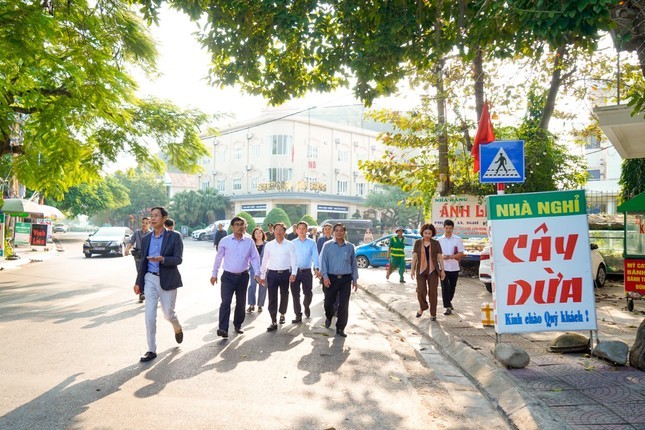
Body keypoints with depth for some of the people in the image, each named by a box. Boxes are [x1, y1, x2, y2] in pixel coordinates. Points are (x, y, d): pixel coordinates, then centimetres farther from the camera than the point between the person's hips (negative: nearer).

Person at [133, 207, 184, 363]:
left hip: (167, 280, -3)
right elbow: (143, 262, 12)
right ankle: (151, 350, 10)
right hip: (150, 279, 3)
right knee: (149, 316, -1)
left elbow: (178, 259, -13)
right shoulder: (146, 239, 7)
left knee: (168, 313, 8)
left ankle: (177, 328, 42)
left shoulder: (174, 237, -7)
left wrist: (162, 259, -30)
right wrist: (138, 282, 10)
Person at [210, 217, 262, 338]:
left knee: (240, 302, 13)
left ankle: (238, 325, 29)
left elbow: (255, 258, 4)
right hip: (228, 276, -2)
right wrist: (214, 274, 8)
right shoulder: (225, 241, -4)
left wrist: (257, 273, -3)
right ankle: (223, 328, -12)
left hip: (243, 276, 2)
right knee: (225, 302, -11)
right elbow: (218, 258, 4)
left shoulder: (249, 241, -2)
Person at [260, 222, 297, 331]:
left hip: (285, 273, 0)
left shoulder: (290, 245, -2)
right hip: (272, 273, 1)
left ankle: (282, 314, 39)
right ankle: (273, 322, 3)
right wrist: (262, 275, 9)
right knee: (272, 298, -1)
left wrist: (293, 273, -21)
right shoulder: (268, 245, 3)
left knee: (284, 296, 15)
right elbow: (264, 261, 9)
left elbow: (293, 260, -8)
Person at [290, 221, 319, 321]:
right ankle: (298, 316, 12)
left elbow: (315, 256, -6)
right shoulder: (292, 243, 4)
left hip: (307, 271, -1)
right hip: (294, 271, 1)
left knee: (308, 293, 3)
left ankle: (306, 306, 35)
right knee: (295, 294, 2)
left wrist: (316, 268, -22)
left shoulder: (311, 243, 2)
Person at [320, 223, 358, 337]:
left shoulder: (350, 247, 5)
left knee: (344, 305, 1)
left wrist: (355, 279, 6)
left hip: (346, 279, 1)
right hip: (331, 278, -1)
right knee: (329, 302, 10)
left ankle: (340, 328, 12)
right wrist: (325, 276, -13)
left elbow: (354, 264, 9)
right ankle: (328, 318, 41)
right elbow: (323, 261, -3)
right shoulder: (327, 245, 0)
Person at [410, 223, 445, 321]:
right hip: (421, 270, 0)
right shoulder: (417, 242, 4)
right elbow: (414, 257, 4)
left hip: (433, 271, 0)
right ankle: (422, 307, 24)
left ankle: (433, 314, 14)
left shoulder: (436, 243, 3)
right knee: (421, 291, -5)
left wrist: (442, 270, -1)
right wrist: (412, 270, 0)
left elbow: (440, 257, 3)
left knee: (432, 292, 2)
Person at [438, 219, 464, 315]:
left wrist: (451, 256, -18)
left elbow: (461, 253, -2)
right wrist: (442, 257, -16)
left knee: (452, 287, 12)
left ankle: (449, 301, 36)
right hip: (443, 267, -1)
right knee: (445, 287, -7)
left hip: (454, 267, 1)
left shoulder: (458, 239, 1)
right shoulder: (440, 240, 4)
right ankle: (448, 307, -5)